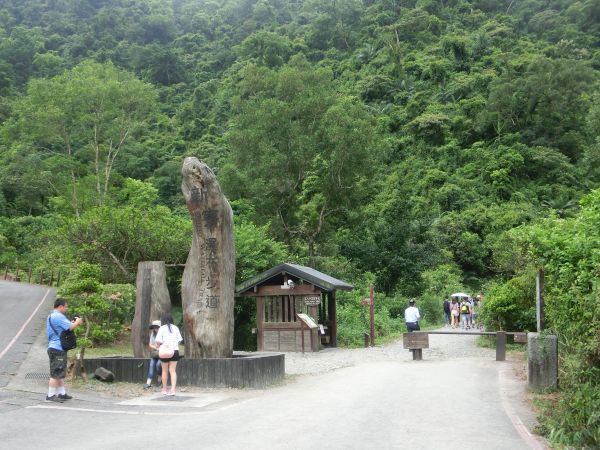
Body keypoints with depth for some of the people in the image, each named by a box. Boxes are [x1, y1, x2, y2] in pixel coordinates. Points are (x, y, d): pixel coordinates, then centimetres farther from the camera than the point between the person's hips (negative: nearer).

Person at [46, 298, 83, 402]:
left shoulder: (51, 316, 18)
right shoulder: (58, 316, -16)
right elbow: (71, 327, -20)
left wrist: (73, 323, 13)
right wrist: (77, 322, -1)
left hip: (55, 348, 11)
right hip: (57, 349, -11)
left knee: (61, 373, 15)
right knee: (56, 374, -6)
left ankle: (62, 393, 20)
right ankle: (50, 395, -3)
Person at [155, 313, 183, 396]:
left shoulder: (162, 328, -5)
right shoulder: (175, 328, 4)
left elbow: (158, 341, -13)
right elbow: (179, 339, 2)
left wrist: (159, 347, 5)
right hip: (175, 351, 2)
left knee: (165, 371, 11)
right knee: (173, 371, 2)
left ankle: (164, 389, 20)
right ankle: (173, 389, -10)